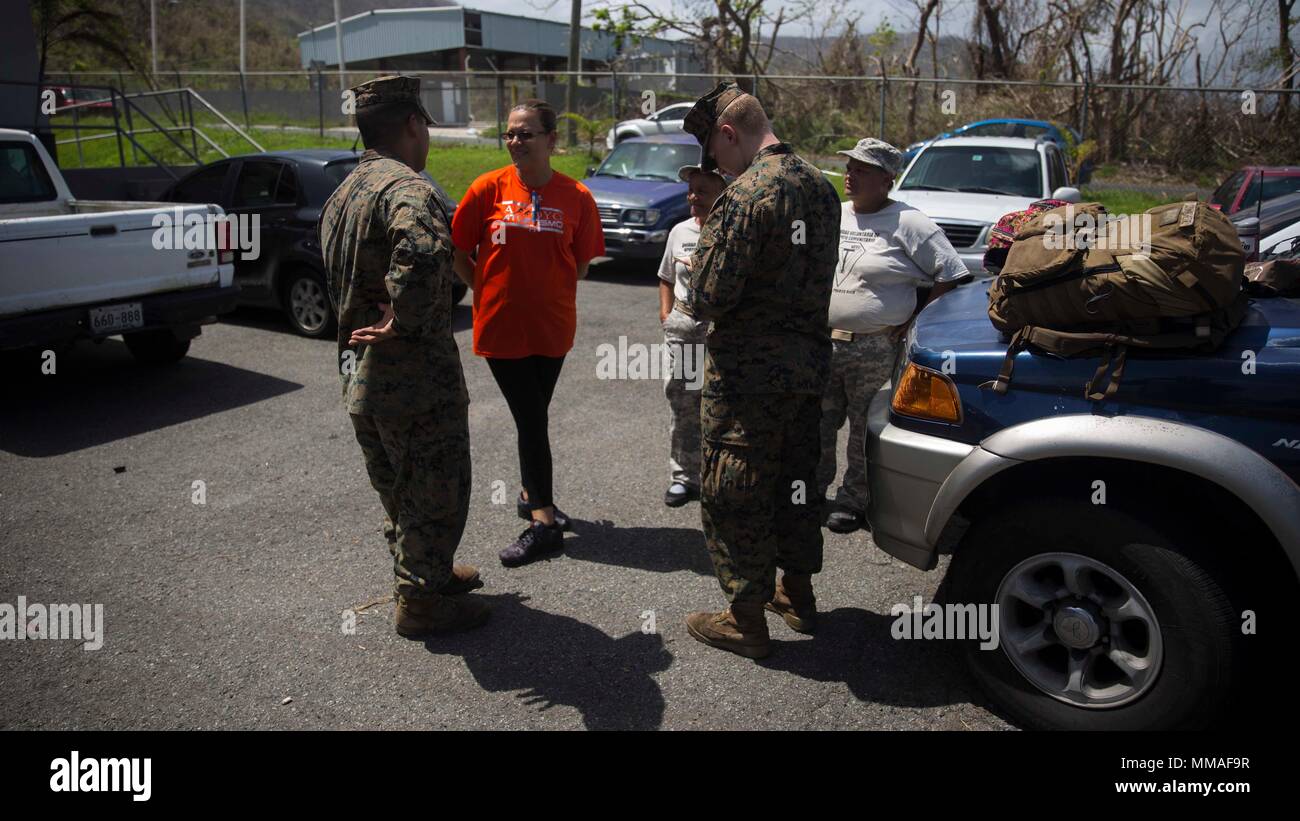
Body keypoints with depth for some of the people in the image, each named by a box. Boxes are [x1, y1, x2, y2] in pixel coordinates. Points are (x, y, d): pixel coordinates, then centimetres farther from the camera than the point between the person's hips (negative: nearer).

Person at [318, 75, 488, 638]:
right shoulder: (405, 186, -20)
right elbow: (424, 252, -41)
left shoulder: (342, 195, 14)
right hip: (415, 379, -10)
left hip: (361, 375, 10)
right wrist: (405, 322, -30)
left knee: (400, 491, 23)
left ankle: (426, 572, 40)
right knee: (436, 493, 6)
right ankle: (421, 602, 19)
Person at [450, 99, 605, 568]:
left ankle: (531, 496, 35)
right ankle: (543, 520, 5)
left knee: (534, 417, 15)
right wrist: (487, 292, 1)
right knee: (532, 419, -2)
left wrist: (550, 293, 5)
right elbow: (457, 252, 2)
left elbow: (581, 263, 7)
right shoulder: (489, 188, -6)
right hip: (500, 326, -2)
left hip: (552, 326, 2)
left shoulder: (576, 196, -4)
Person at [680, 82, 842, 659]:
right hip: (809, 360, 9)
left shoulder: (746, 195, -21)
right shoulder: (819, 185, 7)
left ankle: (746, 618, 16)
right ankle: (797, 593, 35)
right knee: (794, 479, 21)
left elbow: (709, 297, -23)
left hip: (748, 373, -8)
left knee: (733, 494, 5)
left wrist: (695, 294, -1)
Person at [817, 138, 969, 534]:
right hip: (822, 343, 5)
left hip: (876, 350, -5)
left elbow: (950, 275, -6)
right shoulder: (834, 215, 11)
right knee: (818, 427, 12)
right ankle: (811, 493, 27)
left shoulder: (909, 224, -6)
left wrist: (914, 324, -9)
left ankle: (852, 502, 19)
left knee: (866, 433, 4)